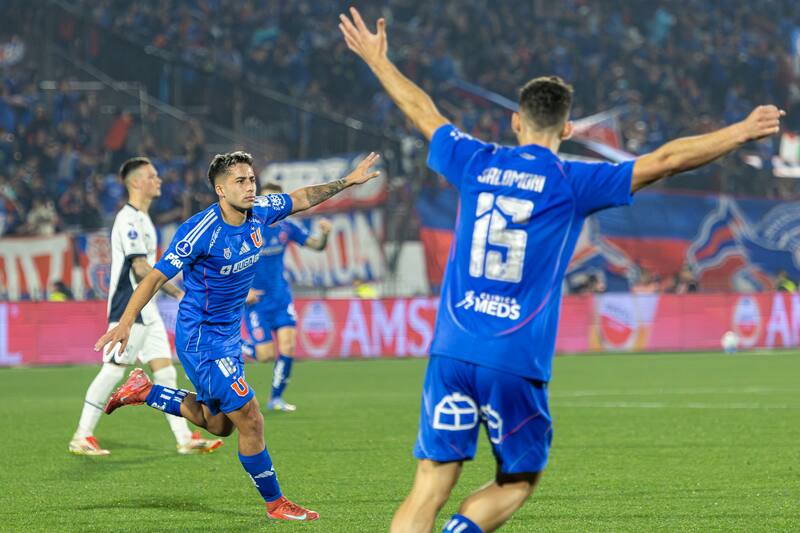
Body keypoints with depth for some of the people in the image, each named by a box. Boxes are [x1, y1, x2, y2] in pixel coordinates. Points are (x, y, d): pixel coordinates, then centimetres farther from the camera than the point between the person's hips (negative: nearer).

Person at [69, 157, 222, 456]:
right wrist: (178, 292, -17)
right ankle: (81, 438, -1)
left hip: (146, 310, 10)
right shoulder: (128, 219, -13)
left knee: (165, 372, 5)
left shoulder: (141, 219, 18)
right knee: (113, 370, -8)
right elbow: (140, 268, -20)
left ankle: (184, 439, 5)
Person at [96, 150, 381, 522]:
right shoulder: (201, 231, -25)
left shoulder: (258, 212, -5)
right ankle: (275, 502, 9)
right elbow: (156, 277, -24)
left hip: (228, 335, 9)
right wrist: (125, 322, -34)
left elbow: (301, 199, 15)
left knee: (218, 424, 21)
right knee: (250, 421, -7)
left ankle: (144, 391, 32)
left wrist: (348, 181, 15)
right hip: (202, 339, -9)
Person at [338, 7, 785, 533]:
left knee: (429, 489, 3)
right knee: (516, 482, 14)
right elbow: (666, 159, -3)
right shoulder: (571, 182, -2)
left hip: (452, 352, 3)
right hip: (516, 364, -3)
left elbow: (422, 111, 24)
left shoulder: (477, 164, 8)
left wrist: (378, 60, 39)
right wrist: (743, 132, 6)